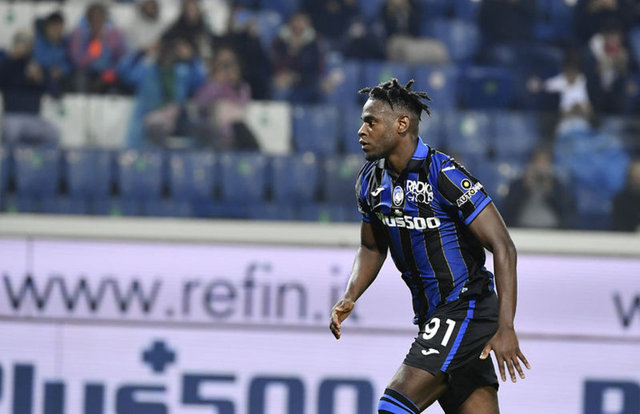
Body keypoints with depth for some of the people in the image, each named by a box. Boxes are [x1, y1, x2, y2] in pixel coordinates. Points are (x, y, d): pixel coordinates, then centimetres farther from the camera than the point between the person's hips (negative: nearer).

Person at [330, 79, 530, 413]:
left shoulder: (444, 175, -19)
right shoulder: (371, 180, 5)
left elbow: (503, 248, -20)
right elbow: (372, 248, 22)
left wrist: (506, 328, -26)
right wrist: (349, 298, 3)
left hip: (468, 309, -8)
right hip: (432, 319, 8)